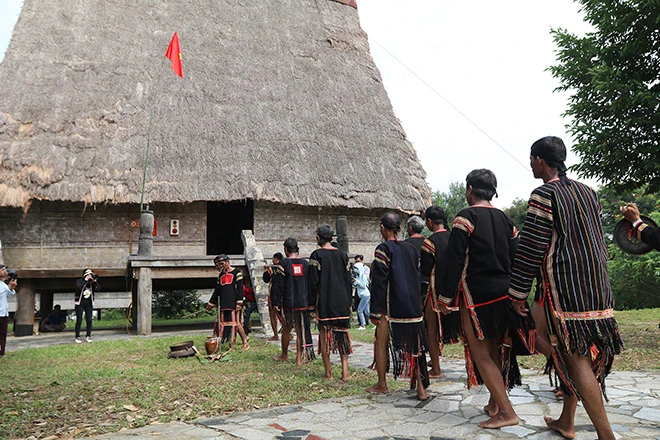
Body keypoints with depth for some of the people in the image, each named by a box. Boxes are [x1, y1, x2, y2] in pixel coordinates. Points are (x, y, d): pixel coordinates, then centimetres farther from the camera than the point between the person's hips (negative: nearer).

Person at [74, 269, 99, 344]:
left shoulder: (92, 283, 2)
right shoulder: (79, 281, -6)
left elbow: (98, 289, -11)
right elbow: (79, 287, -27)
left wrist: (95, 281, -20)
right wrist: (86, 280, -27)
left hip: (89, 303, 3)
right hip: (80, 302, -3)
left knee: (89, 320, 0)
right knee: (79, 320, -4)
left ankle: (88, 336, 10)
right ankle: (77, 337, 4)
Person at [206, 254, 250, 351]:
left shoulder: (236, 272, -1)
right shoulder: (220, 275, 19)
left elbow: (240, 288, -8)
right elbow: (217, 290, 25)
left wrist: (239, 302, -16)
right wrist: (211, 303, 24)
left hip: (233, 302, -7)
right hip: (223, 303, 7)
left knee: (236, 323, -11)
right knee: (224, 324, 1)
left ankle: (245, 343, -2)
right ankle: (231, 346, 5)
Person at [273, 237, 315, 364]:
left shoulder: (283, 263, -8)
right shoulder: (305, 263, 2)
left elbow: (279, 284, -9)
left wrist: (277, 301, -2)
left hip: (288, 302, -2)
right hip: (303, 302, 2)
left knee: (286, 330, 14)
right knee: (301, 330, 8)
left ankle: (284, 355, 28)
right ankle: (299, 357, 9)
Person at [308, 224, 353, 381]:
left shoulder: (317, 255, -7)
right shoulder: (342, 255, 6)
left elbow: (313, 281, -8)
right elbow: (348, 280, 9)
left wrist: (311, 304, 0)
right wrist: (348, 302, 17)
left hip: (324, 302, -4)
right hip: (342, 302, 4)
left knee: (325, 334, 4)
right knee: (342, 335, 8)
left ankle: (328, 372, 6)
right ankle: (345, 372, 5)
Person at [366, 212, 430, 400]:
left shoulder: (384, 249, -9)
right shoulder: (412, 249, 9)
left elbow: (379, 282, -12)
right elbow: (417, 277, 14)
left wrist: (375, 311, -9)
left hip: (391, 307, -5)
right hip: (413, 305, 5)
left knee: (381, 342, 10)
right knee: (413, 346, 8)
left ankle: (381, 384, 17)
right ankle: (420, 388, 5)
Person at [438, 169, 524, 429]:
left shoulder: (466, 217, -10)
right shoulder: (505, 220, 10)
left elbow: (454, 260, -14)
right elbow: (514, 258, 12)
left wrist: (445, 297, -9)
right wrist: (513, 294, 19)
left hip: (476, 294, -7)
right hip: (503, 293, 7)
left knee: (480, 353, -2)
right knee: (494, 350, 17)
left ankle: (507, 412, -7)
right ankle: (494, 403, 27)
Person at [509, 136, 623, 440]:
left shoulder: (544, 194, -11)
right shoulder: (588, 192, 13)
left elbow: (530, 249, -14)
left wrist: (518, 293, -7)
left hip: (562, 287, -8)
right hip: (596, 288, 8)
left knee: (576, 360, -2)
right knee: (577, 356, 16)